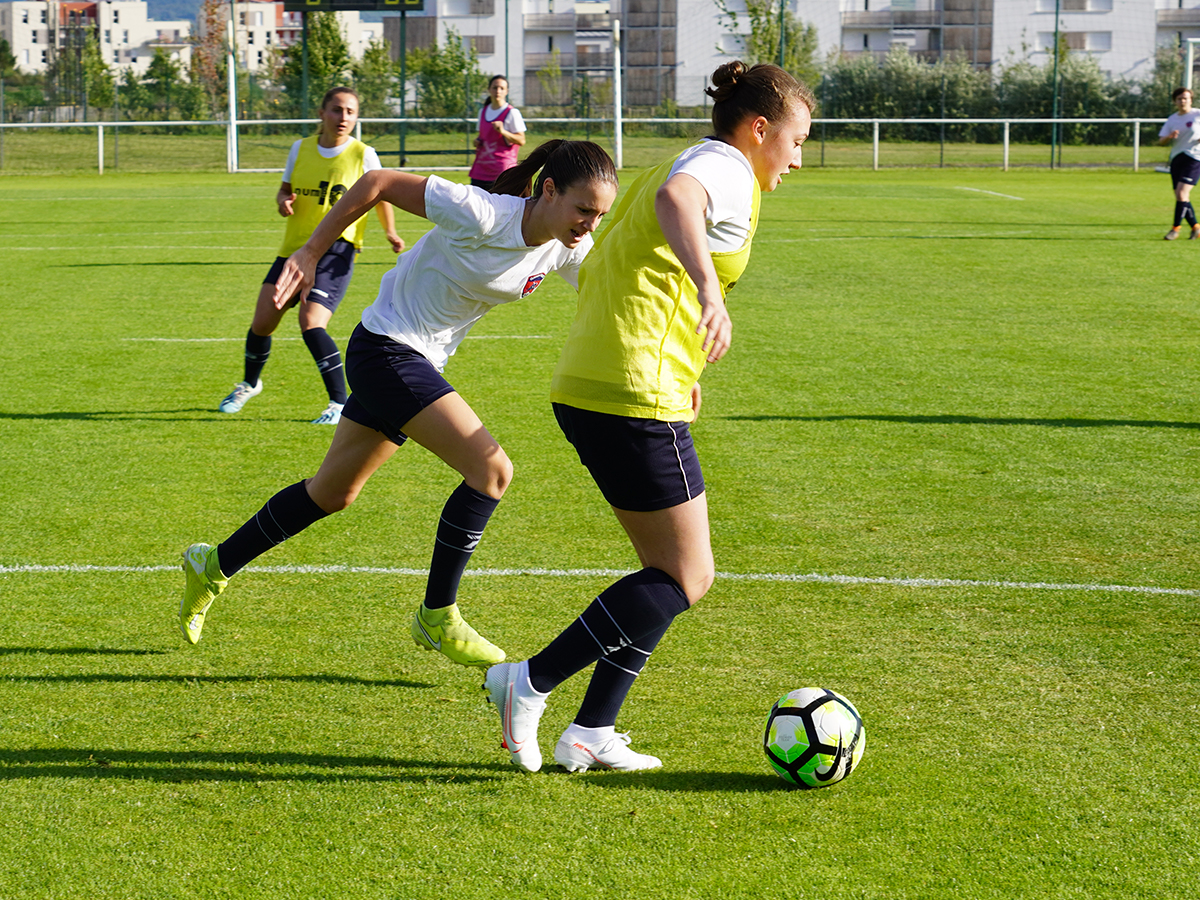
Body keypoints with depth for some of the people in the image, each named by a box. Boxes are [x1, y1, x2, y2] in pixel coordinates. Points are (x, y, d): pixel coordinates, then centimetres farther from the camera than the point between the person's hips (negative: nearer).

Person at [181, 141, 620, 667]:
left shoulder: (569, 248, -7)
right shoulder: (482, 214, -27)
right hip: (386, 350, -8)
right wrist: (309, 255, -14)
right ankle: (436, 618, -6)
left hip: (421, 362, 8)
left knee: (334, 493, 19)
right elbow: (378, 183, -19)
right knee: (491, 470, -18)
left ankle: (214, 565, 35)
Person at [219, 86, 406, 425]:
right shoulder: (301, 149, 5)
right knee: (262, 321, 5)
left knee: (310, 322, -23)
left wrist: (391, 233, -6)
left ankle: (341, 403, -14)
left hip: (335, 250, -5)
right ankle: (249, 383, 35)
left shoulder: (362, 155, -4)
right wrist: (283, 200, -7)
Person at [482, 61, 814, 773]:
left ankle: (591, 733, 14)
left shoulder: (698, 166, 24)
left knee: (672, 570, 16)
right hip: (637, 399, -10)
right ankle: (530, 684, -3)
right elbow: (674, 197, -33)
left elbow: (598, 275, 33)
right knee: (686, 579, -3)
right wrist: (710, 293, -48)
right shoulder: (724, 169, -6)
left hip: (588, 389, 10)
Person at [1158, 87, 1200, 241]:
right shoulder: (1171, 120, 12)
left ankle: (1176, 228, -13)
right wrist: (1169, 137, -15)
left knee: (1181, 193, -18)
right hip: (1176, 159, 6)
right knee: (1180, 197, 5)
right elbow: (1161, 142, 8)